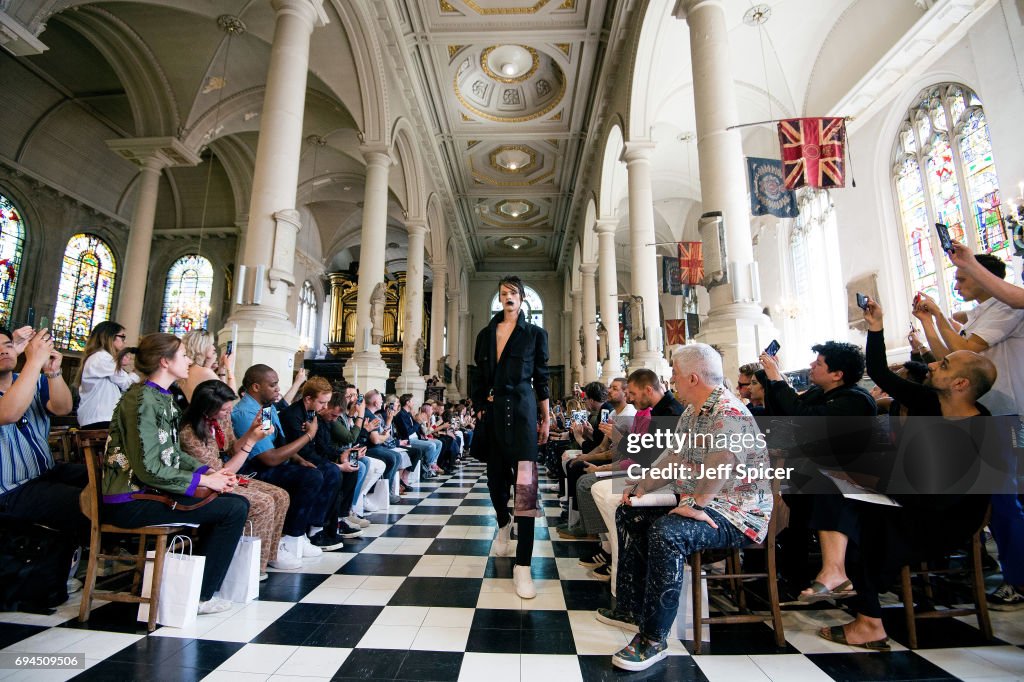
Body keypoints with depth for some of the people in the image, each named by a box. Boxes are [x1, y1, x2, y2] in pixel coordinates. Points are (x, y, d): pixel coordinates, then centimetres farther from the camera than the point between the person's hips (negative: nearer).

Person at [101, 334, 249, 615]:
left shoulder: (163, 398, 11)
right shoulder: (143, 400, -18)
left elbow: (174, 453, 14)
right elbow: (149, 468, -23)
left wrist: (210, 472, 1)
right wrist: (203, 480, -16)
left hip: (150, 491, 9)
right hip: (132, 502, -9)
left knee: (238, 502, 7)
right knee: (235, 509, -14)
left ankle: (200, 579, 19)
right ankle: (200, 596, 1)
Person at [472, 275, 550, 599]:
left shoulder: (535, 334, 5)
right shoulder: (485, 335, 13)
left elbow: (541, 379, 5)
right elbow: (480, 379, 14)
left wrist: (546, 419, 4)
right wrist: (481, 411, 9)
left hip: (522, 411, -4)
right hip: (493, 412, 4)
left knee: (525, 482, -12)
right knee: (496, 476, 14)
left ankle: (523, 566, -9)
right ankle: (504, 524, 46)